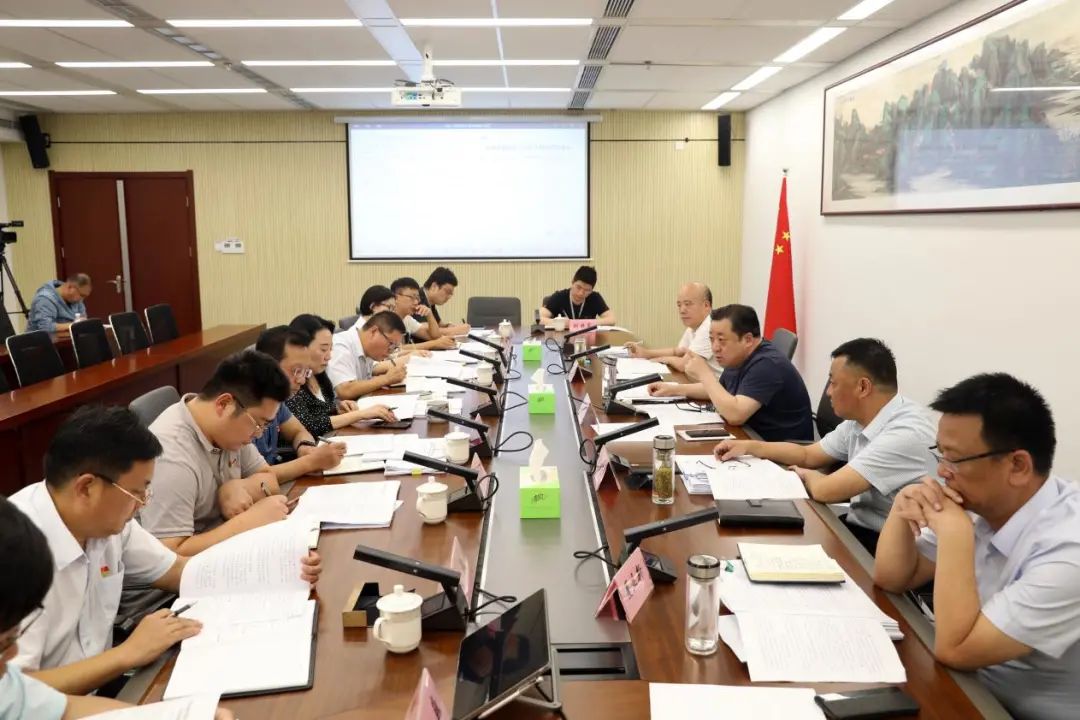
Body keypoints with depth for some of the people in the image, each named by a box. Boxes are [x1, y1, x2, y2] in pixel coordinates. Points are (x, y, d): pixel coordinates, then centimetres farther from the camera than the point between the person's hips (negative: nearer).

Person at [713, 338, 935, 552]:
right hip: (858, 526, 7)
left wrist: (807, 476, -6)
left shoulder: (905, 434, -27)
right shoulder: (861, 419, 2)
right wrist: (749, 446, 9)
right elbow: (808, 455, 17)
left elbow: (825, 490, -29)